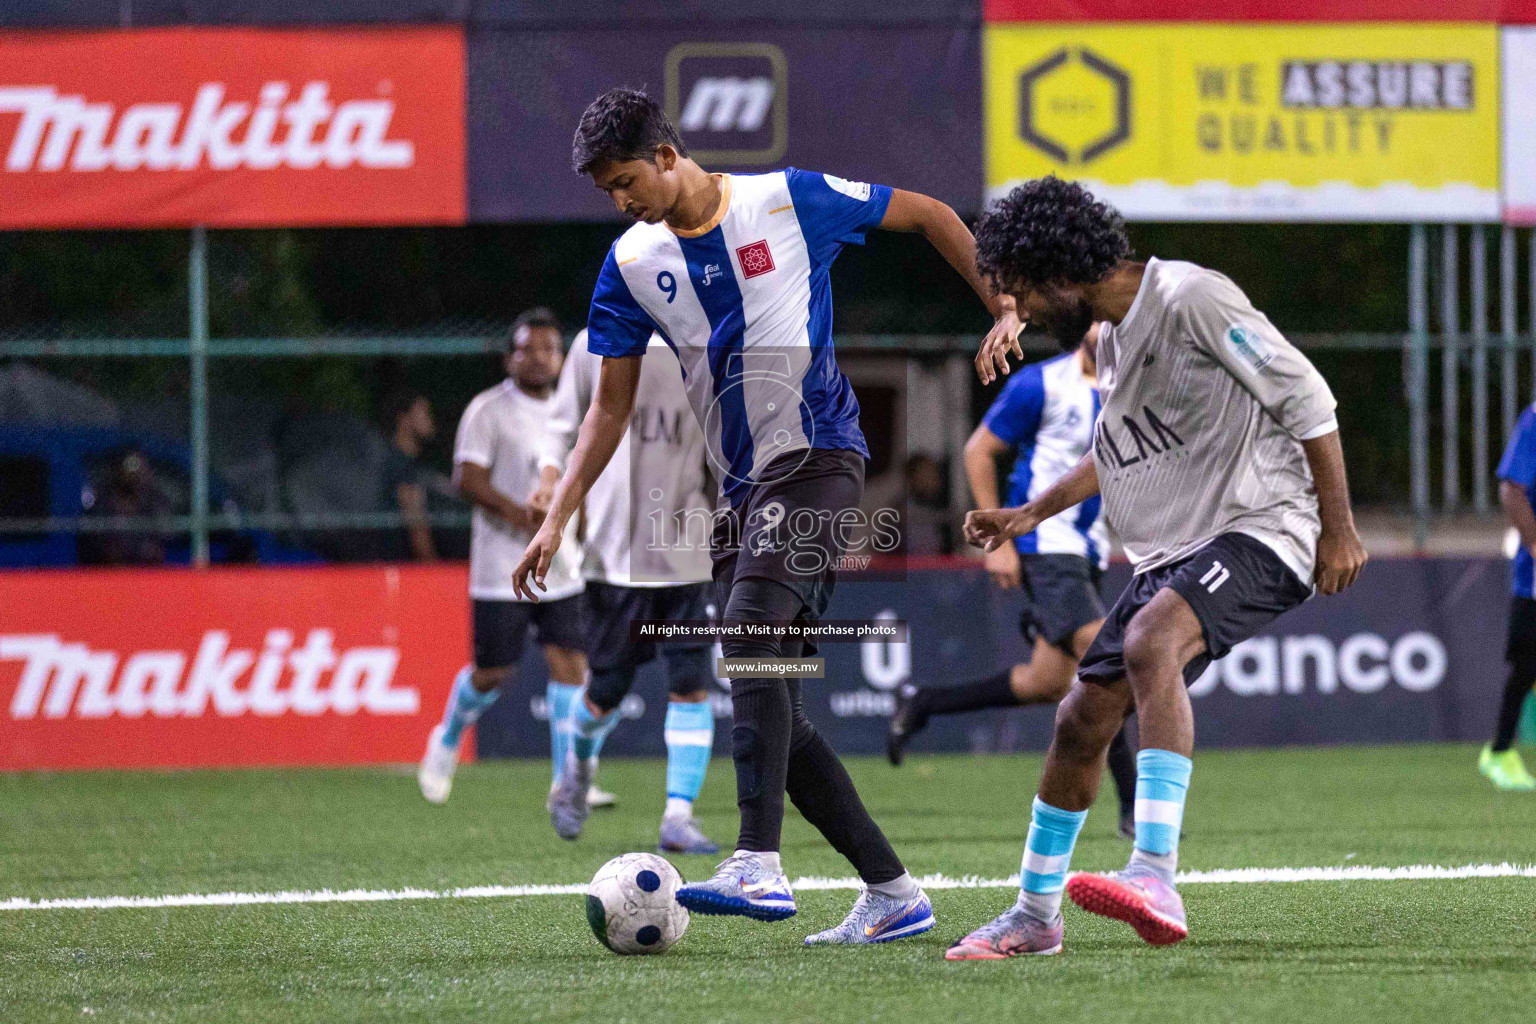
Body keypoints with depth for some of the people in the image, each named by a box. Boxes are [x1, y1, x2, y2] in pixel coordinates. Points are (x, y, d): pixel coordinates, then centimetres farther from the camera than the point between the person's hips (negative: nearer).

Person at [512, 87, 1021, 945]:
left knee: (750, 641, -27)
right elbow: (612, 407, 12)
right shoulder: (633, 265, 7)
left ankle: (760, 866, -37)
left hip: (816, 459, -7)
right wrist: (557, 519, 4)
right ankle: (893, 892, 10)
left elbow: (928, 216, 7)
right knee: (776, 715, 2)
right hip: (744, 488, 7)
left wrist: (1004, 309, 2)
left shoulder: (791, 201, -6)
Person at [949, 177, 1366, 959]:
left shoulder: (1192, 299, -15)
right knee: (1082, 718, 6)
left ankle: (1156, 878, -47)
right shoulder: (1111, 337, 13)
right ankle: (1035, 916, 24)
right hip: (1170, 550, 9)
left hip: (1261, 529, -9)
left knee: (1152, 640, -35)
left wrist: (1338, 529, -13)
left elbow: (1306, 399, -12)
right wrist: (1031, 515, 23)